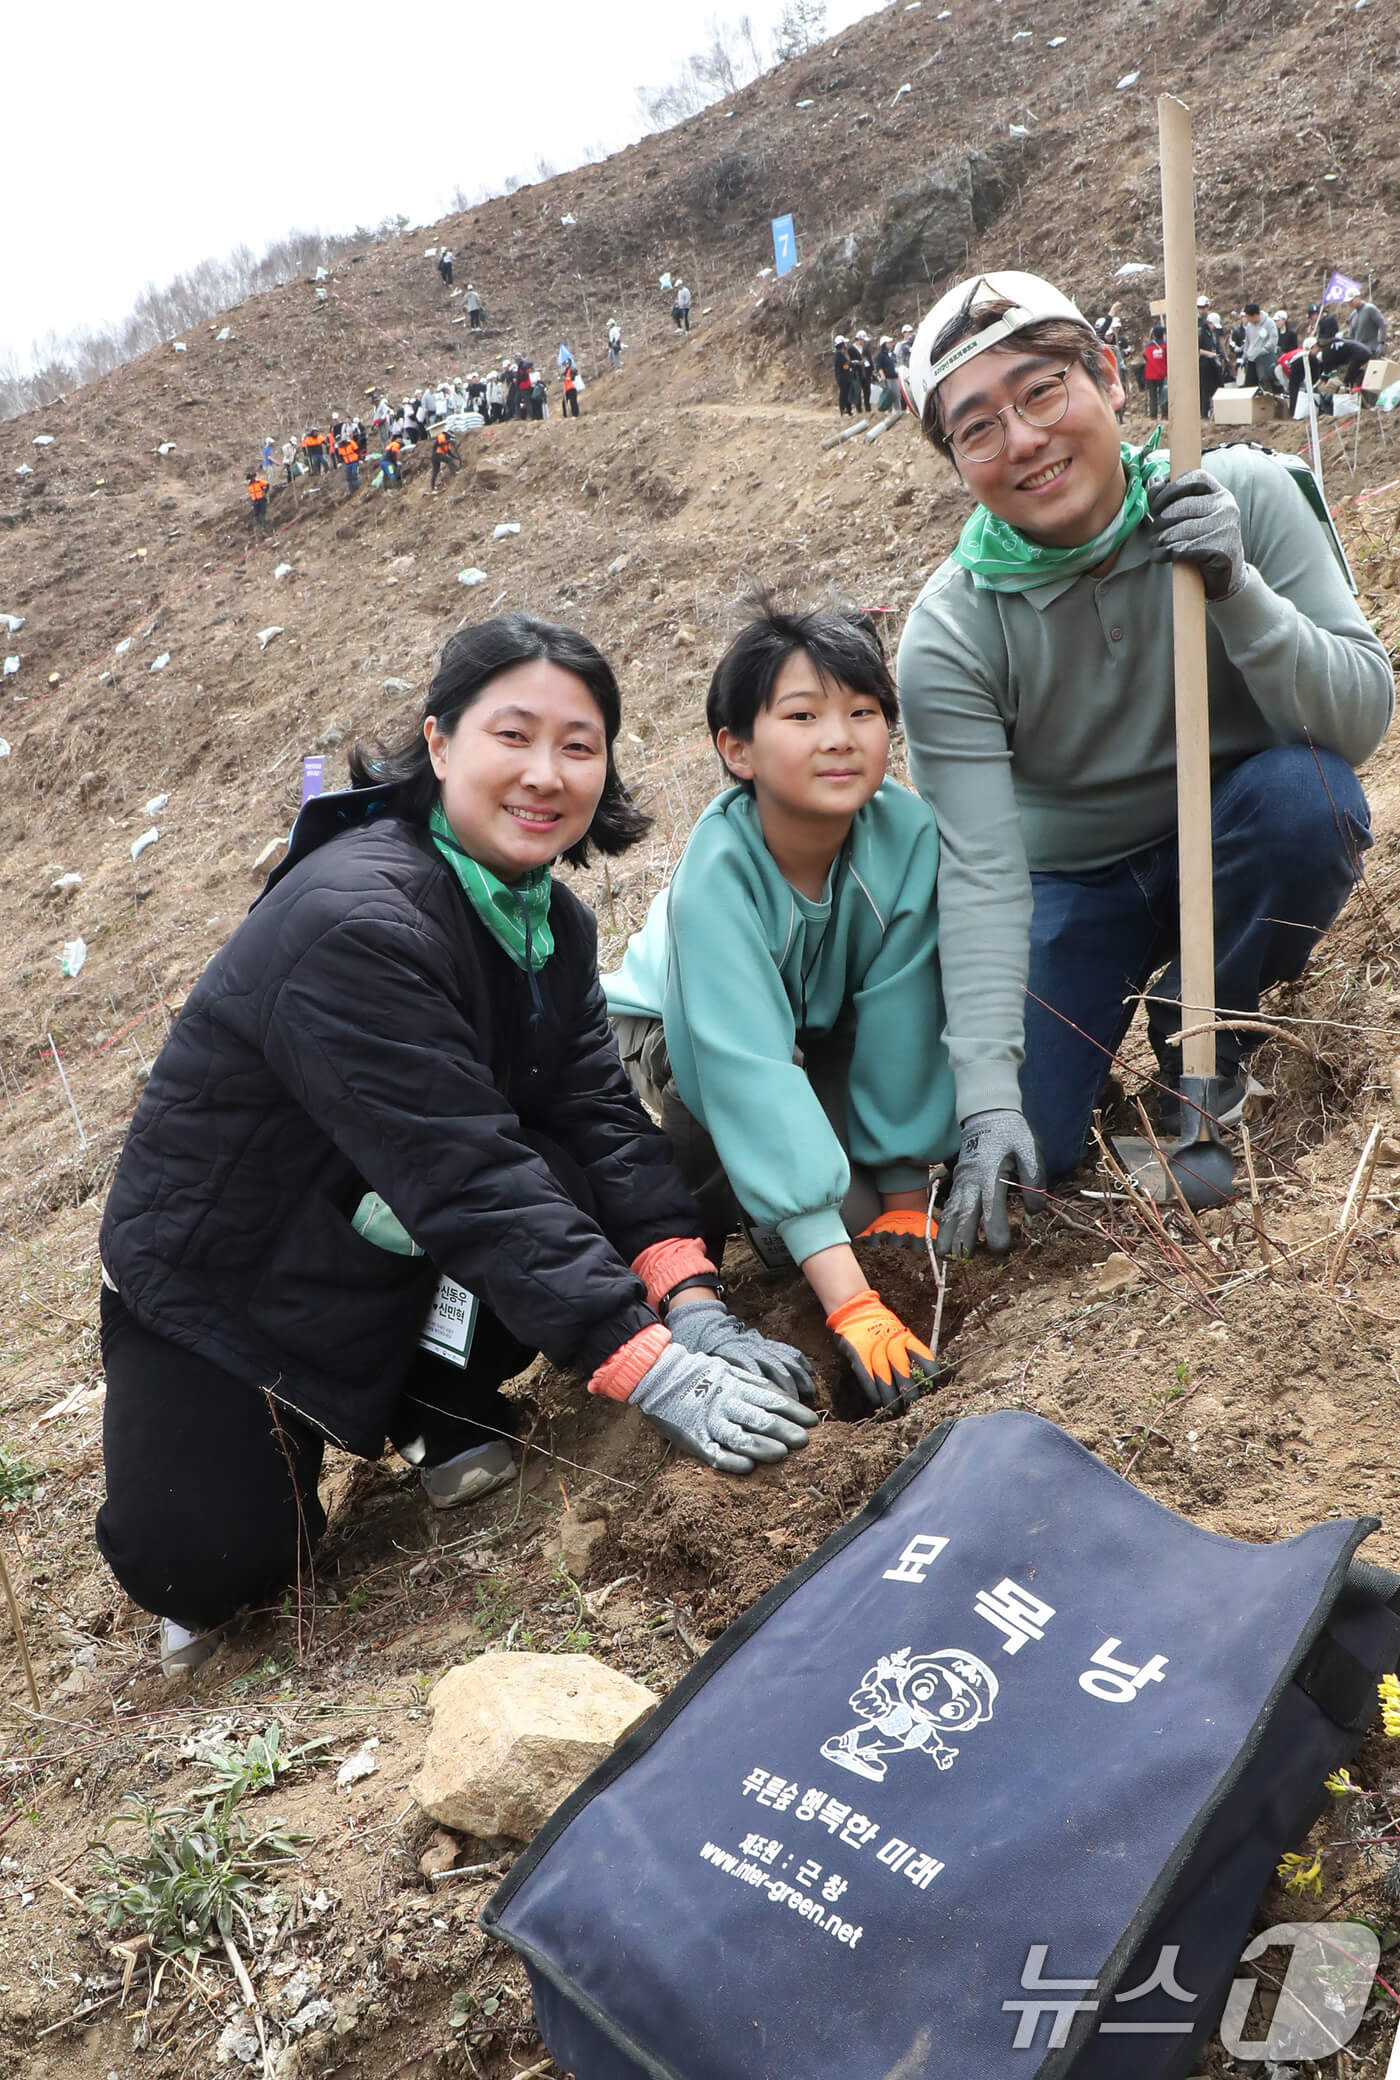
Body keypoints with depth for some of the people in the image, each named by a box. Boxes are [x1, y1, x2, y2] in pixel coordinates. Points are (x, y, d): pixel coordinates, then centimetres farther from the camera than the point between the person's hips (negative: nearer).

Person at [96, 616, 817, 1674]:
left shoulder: (552, 918, -2)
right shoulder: (353, 922, -30)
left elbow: (599, 1113, -10)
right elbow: (467, 1175, -36)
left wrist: (692, 1307, -25)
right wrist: (651, 1370, -38)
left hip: (381, 1243, 6)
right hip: (217, 1277, -6)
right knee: (208, 1571, -20)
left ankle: (436, 1399, 1)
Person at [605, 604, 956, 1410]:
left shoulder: (909, 832, -30)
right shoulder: (718, 870, -38)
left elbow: (900, 1017, -23)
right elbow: (748, 1067, -46)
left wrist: (904, 1195, -20)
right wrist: (850, 1301, -51)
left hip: (822, 1024, 3)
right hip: (684, 1029, -3)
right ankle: (697, 1216, 2)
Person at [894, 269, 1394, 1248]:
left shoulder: (1244, 495, -19)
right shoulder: (952, 634, -21)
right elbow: (981, 871, -26)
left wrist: (1236, 589, -39)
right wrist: (988, 1096, -33)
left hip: (1236, 840, 1)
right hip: (1070, 879, 0)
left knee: (1308, 794, -33)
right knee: (1028, 1141, -17)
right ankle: (1115, 1001, 18)